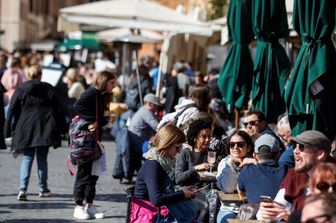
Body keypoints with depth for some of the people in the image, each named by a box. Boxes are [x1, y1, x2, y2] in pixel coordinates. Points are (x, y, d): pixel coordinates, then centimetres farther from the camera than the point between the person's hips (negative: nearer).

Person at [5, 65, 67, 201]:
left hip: (25, 130, 0)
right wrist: (62, 128, 9)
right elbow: (58, 108, 4)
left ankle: (23, 188, -14)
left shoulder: (20, 90, 2)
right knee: (42, 159, 10)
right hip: (45, 129, 0)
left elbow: (12, 111, 3)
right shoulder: (48, 89, 3)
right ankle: (43, 189, 15)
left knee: (27, 158, 3)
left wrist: (10, 131, 7)